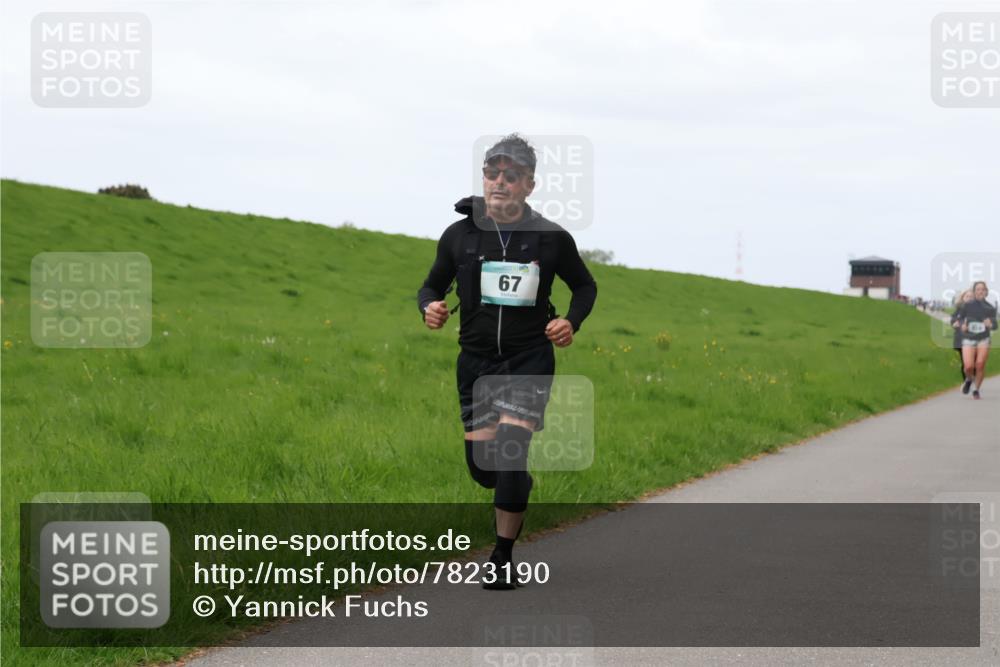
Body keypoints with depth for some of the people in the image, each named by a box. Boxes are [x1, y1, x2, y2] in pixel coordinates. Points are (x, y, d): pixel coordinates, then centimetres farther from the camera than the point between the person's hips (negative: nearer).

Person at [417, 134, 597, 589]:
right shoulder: (459, 236, -1)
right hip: (476, 360, 2)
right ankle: (518, 487, 40)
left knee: (510, 450, -17)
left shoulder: (552, 238, -4)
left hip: (530, 360, -2)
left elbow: (585, 286, 12)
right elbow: (432, 285, 11)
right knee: (482, 465, 2)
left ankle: (503, 558, -6)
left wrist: (572, 322, -7)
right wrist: (429, 307, -12)